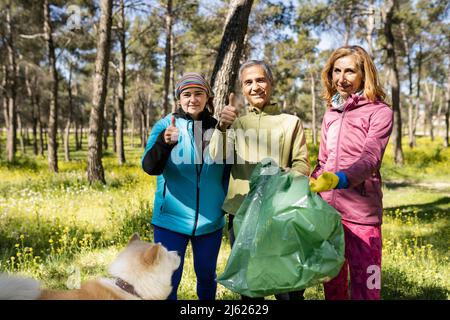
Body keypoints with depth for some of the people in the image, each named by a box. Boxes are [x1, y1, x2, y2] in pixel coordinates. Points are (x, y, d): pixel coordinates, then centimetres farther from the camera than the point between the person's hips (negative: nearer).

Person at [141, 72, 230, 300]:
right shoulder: (165, 125, -6)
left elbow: (227, 174, 10)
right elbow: (150, 167, -20)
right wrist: (164, 142, -36)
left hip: (210, 221, 3)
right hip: (171, 219, -2)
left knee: (207, 277, 17)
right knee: (168, 280, 4)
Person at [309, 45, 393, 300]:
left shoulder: (380, 112, -3)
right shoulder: (331, 114, 14)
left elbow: (370, 158, -17)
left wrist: (339, 179, -34)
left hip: (361, 211, -5)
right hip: (326, 208, 5)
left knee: (365, 286, -1)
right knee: (332, 283, 15)